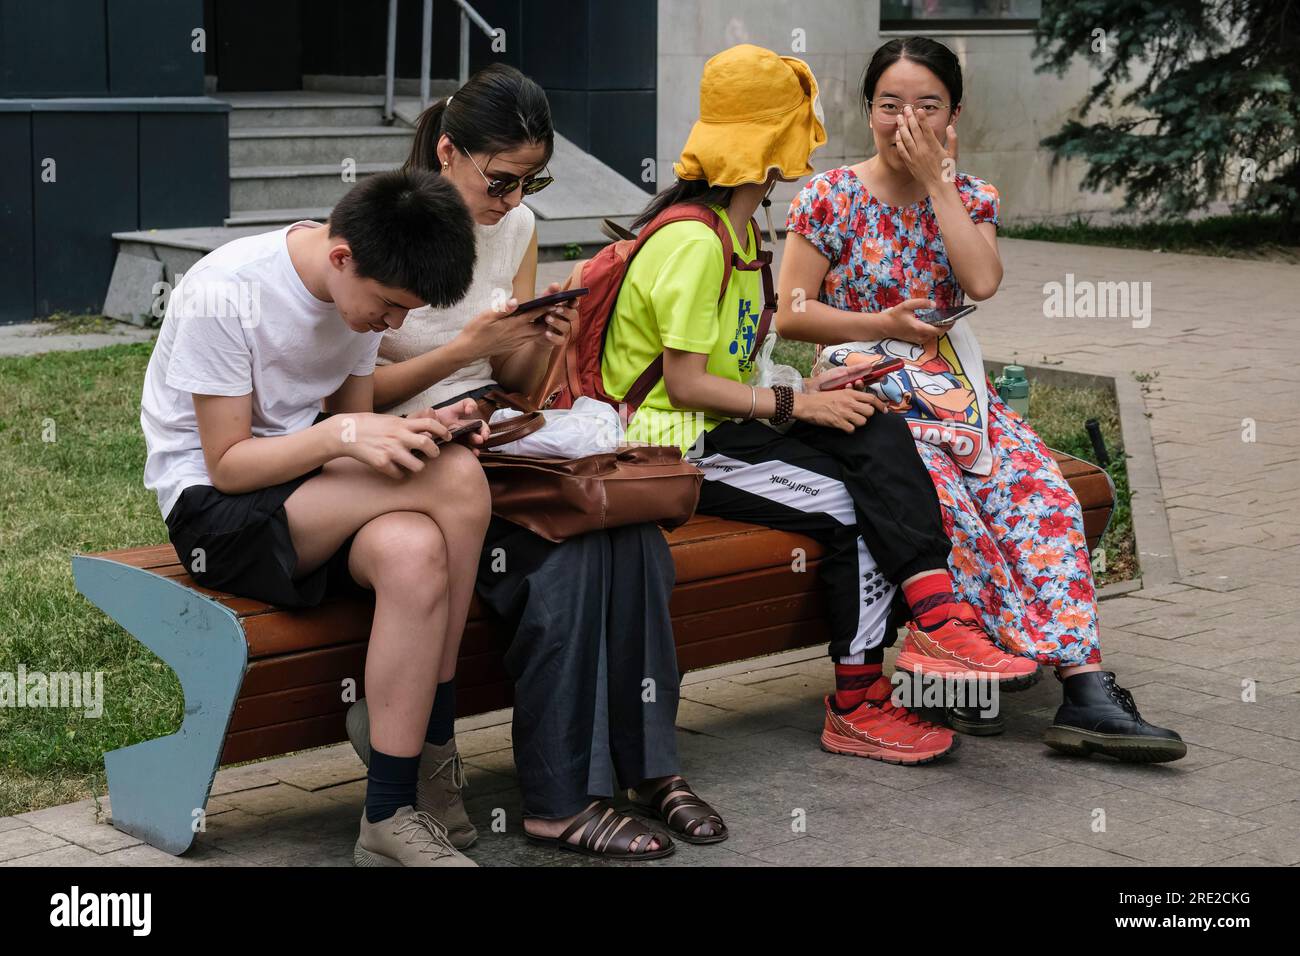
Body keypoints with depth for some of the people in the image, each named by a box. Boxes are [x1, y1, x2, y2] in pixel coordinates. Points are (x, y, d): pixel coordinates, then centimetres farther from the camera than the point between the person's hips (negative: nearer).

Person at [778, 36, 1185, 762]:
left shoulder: (969, 198, 11)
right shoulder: (831, 198, 0)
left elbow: (983, 281, -10)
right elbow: (792, 314, -3)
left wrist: (936, 179, -9)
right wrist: (883, 325, -16)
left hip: (956, 390, 4)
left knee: (1043, 495, -23)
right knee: (945, 503, -32)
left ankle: (1085, 691, -29)